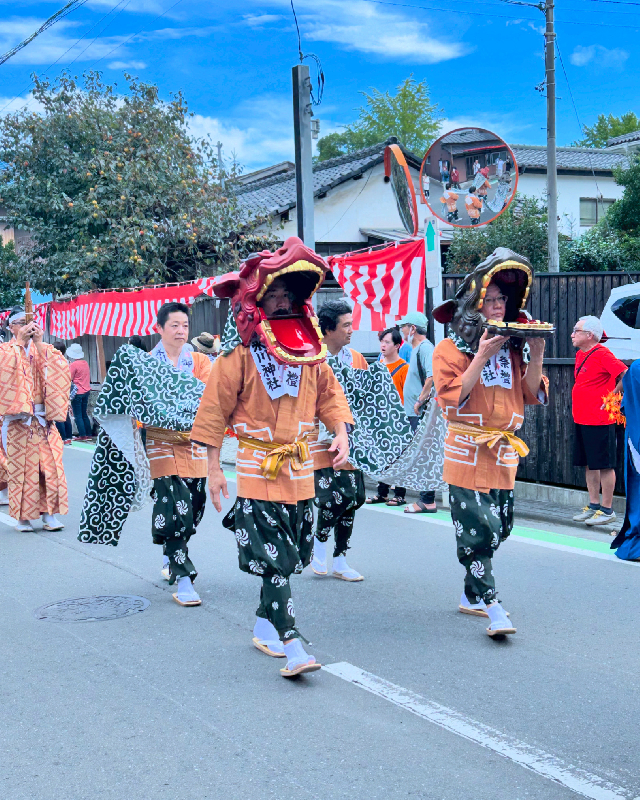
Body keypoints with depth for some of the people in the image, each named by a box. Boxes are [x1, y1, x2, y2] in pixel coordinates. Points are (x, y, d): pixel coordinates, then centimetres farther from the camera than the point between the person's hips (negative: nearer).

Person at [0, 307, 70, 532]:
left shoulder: (44, 349, 11)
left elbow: (60, 368, -8)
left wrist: (39, 344, -10)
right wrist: (20, 342, -15)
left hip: (43, 418, 2)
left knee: (49, 464, -2)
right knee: (20, 466, -2)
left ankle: (49, 514, 4)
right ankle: (23, 516, 7)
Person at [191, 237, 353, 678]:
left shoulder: (311, 350, 4)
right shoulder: (239, 355, -10)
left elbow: (329, 393, 14)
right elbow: (215, 412, -7)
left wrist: (341, 435, -3)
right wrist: (214, 470, -7)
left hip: (301, 469, 6)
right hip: (258, 471, -6)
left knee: (288, 556, 14)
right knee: (273, 560, -9)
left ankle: (265, 625, 32)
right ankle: (292, 644, -10)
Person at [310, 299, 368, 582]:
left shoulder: (357, 359, 10)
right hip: (323, 441, -6)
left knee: (353, 497, 7)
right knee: (335, 496, -16)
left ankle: (340, 561, 20)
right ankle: (319, 541, 14)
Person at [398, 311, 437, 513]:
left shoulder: (425, 348, -14)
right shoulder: (417, 348, 19)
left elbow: (432, 377, -28)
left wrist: (420, 402, -21)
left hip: (422, 413, -11)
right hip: (416, 413, 11)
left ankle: (427, 502, -5)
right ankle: (427, 499, 17)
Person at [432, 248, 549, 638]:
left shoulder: (513, 346, 11)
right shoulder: (451, 348, -4)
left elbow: (533, 395, 7)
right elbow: (452, 400, -14)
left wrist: (536, 355, -7)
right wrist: (481, 358, -18)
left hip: (505, 452, 6)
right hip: (468, 453, -6)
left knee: (499, 528, 11)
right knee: (478, 530, -11)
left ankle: (472, 595, 26)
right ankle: (492, 606, -8)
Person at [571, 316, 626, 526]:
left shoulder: (602, 354, -14)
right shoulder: (581, 355, 13)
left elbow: (627, 375, -22)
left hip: (599, 420, -9)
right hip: (581, 419, 9)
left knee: (604, 465, -2)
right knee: (589, 464, 14)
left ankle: (607, 510, 5)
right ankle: (593, 505, 23)